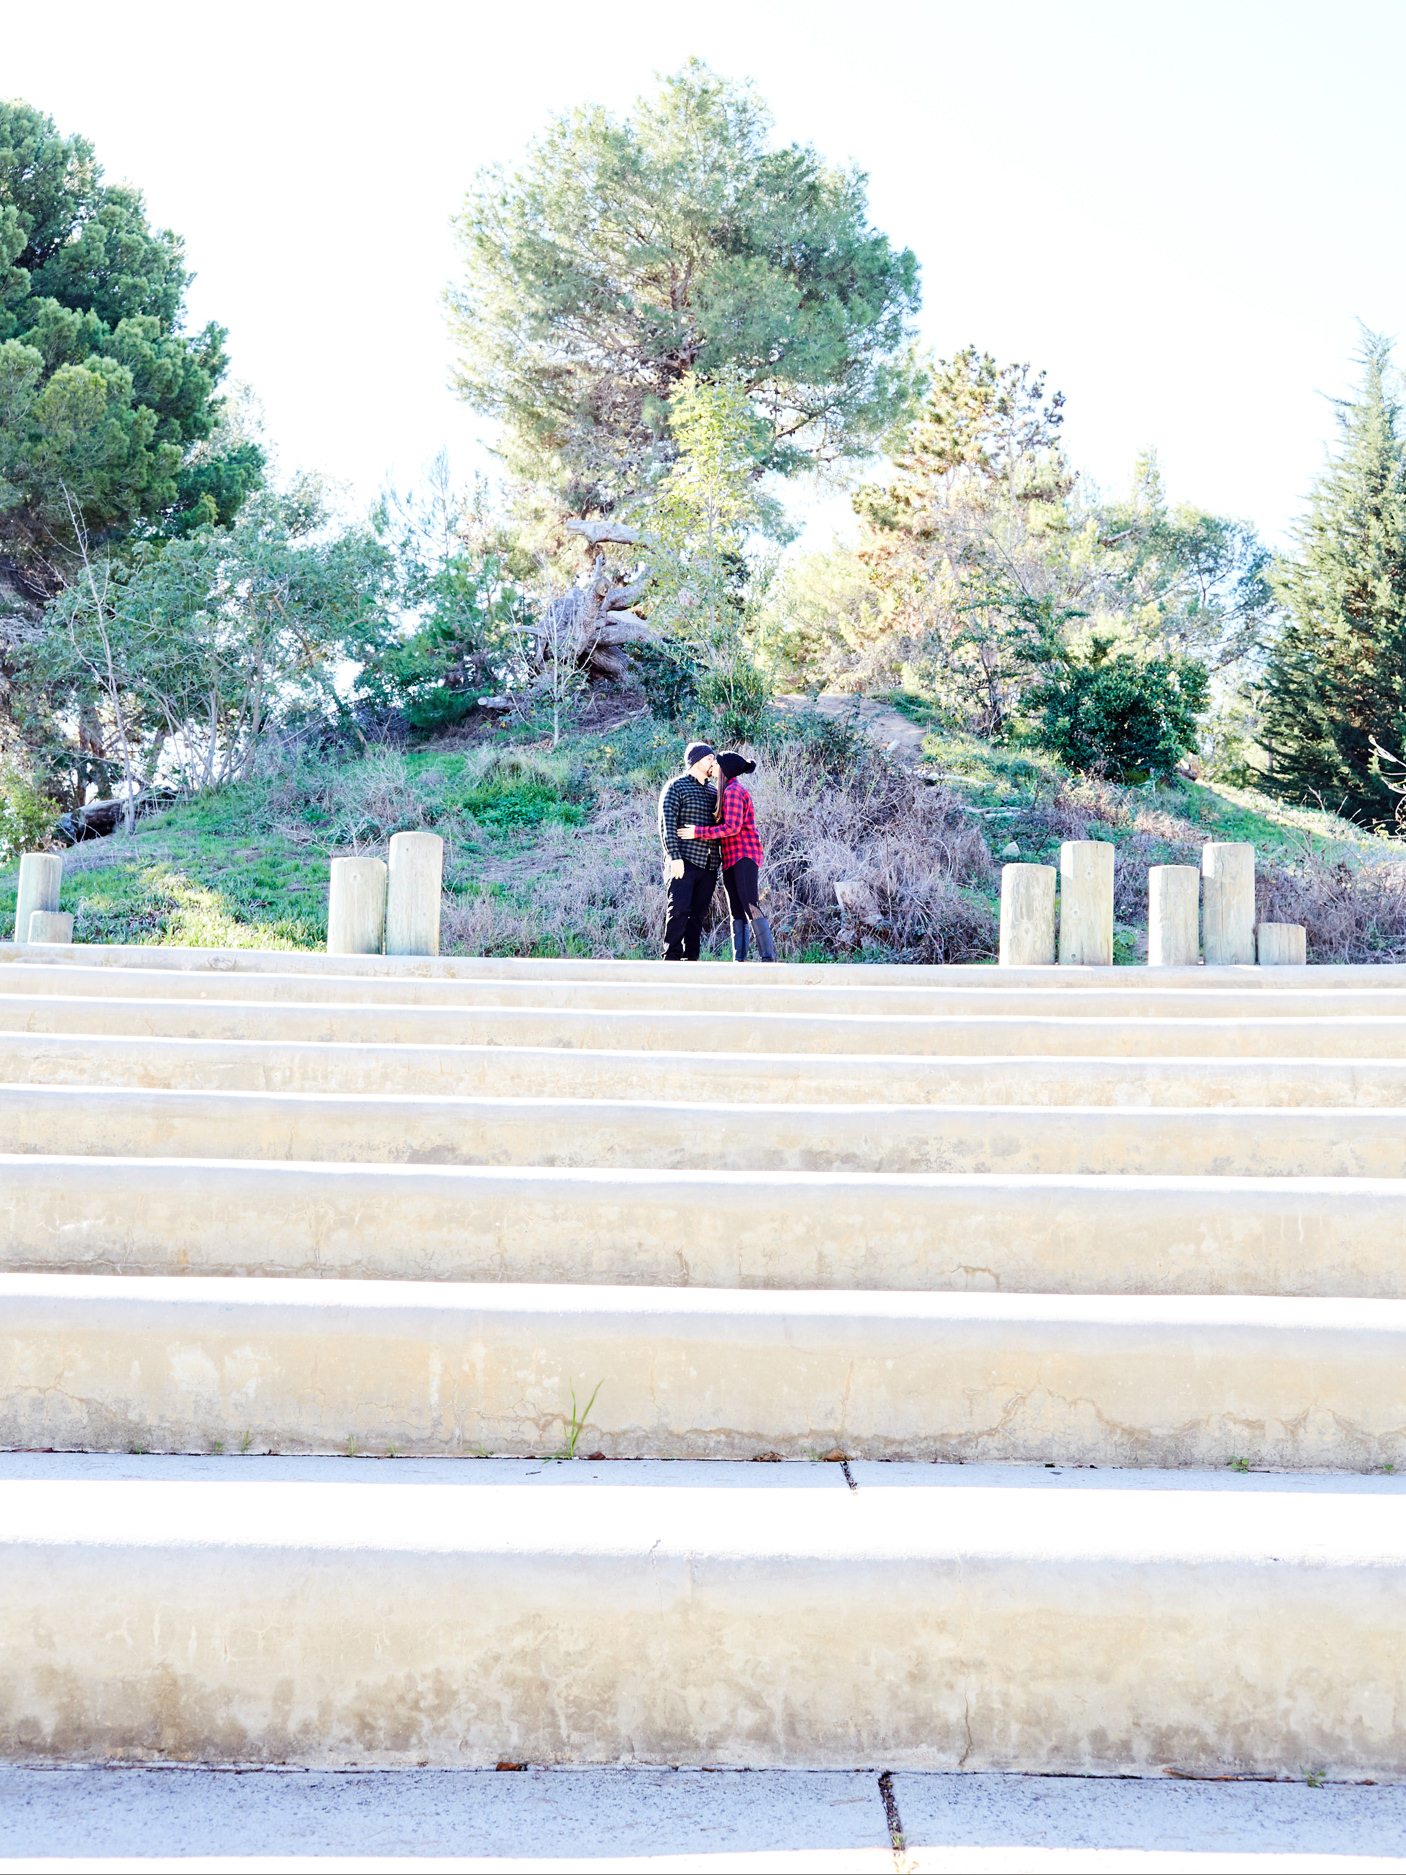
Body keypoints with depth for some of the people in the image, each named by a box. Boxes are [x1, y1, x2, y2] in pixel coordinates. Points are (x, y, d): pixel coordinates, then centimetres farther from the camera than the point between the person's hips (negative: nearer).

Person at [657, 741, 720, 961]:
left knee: (698, 913, 4)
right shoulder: (676, 786, 1)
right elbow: (666, 824, -8)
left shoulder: (712, 792, 21)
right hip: (684, 861, -6)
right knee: (679, 908, -12)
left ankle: (691, 958, 6)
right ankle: (672, 957, -10)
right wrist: (674, 856, -17)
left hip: (708, 865, 6)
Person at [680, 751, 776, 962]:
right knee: (737, 911, 5)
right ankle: (739, 959, 3)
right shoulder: (728, 791, 20)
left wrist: (698, 832, -17)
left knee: (751, 905, -14)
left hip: (744, 857, -10)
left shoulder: (733, 791, -10)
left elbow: (732, 827, -19)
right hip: (731, 859, 10)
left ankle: (768, 957, -16)